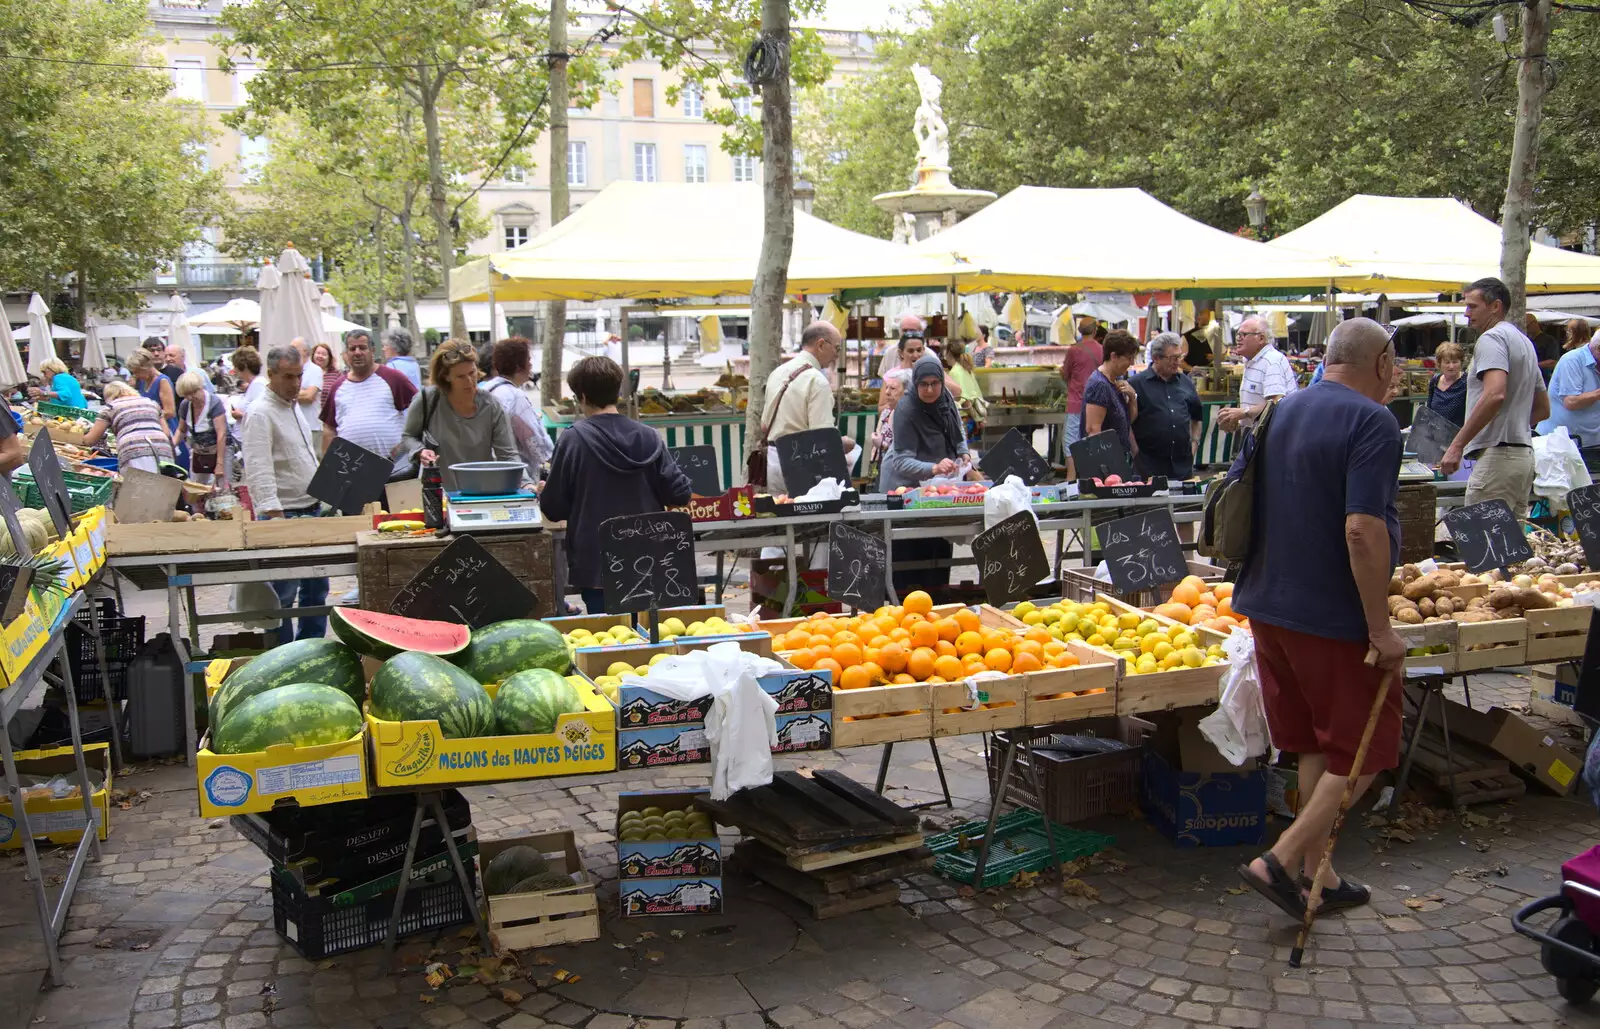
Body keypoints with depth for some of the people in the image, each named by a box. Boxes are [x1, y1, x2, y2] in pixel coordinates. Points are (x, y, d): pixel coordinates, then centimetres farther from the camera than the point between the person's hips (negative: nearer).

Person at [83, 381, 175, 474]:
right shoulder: (151, 402, 27)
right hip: (163, 453, 3)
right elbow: (167, 433, 22)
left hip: (133, 457, -3)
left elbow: (89, 440, 20)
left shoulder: (111, 407, 17)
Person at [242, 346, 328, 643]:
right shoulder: (261, 413, -15)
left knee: (316, 587, 15)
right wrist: (275, 516, -29)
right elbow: (259, 471, -23)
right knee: (283, 595, -4)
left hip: (311, 509, 9)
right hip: (283, 515, -9)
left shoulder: (293, 406, 14)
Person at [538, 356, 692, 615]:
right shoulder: (648, 436, -2)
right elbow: (680, 494, -2)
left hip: (596, 565, -3)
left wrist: (544, 493, 17)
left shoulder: (573, 440, -11)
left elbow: (554, 509, -5)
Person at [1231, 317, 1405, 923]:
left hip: (1268, 606, 8)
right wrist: (1380, 628, -19)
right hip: (1334, 616, -8)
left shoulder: (1276, 414, 10)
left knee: (1317, 746, 19)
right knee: (1363, 752, 7)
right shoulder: (1372, 422, -14)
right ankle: (1281, 862, 0)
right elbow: (1362, 531, -24)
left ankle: (1315, 876, 24)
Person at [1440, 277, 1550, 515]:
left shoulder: (1491, 338, -9)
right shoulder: (1524, 342, 23)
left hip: (1497, 454, -10)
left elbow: (1494, 395, -25)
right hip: (1524, 453, 10)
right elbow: (1543, 409, 27)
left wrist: (1457, 445, -24)